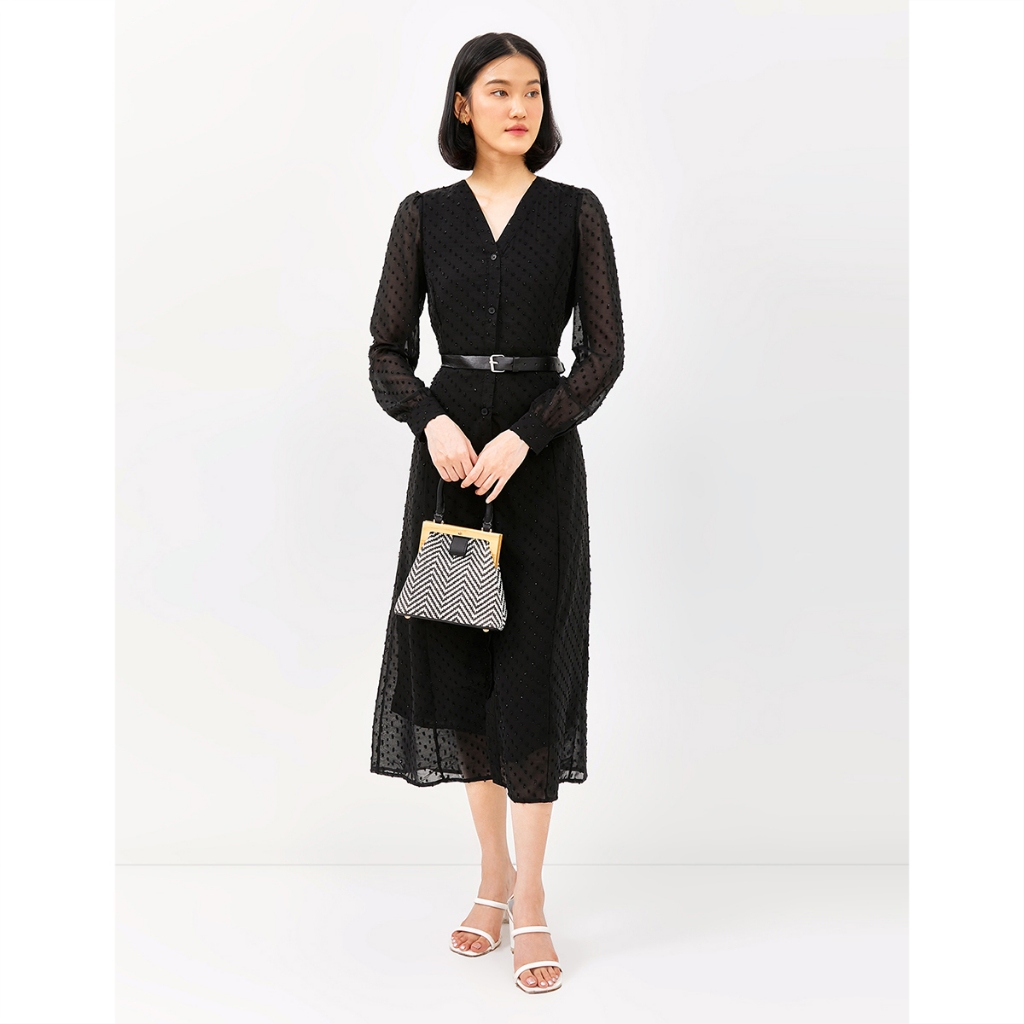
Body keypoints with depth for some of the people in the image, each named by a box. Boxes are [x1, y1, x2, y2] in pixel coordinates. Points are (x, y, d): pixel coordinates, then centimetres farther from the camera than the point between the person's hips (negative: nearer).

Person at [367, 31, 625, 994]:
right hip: (449, 449, 2)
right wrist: (431, 420, -15)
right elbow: (386, 349, 4)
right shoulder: (424, 215, 6)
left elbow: (604, 350, -3)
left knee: (533, 668, -3)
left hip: (540, 453, -2)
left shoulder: (575, 212, 2)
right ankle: (492, 872, 24)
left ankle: (530, 897, 8)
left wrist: (522, 438, -15)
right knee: (457, 662, 6)